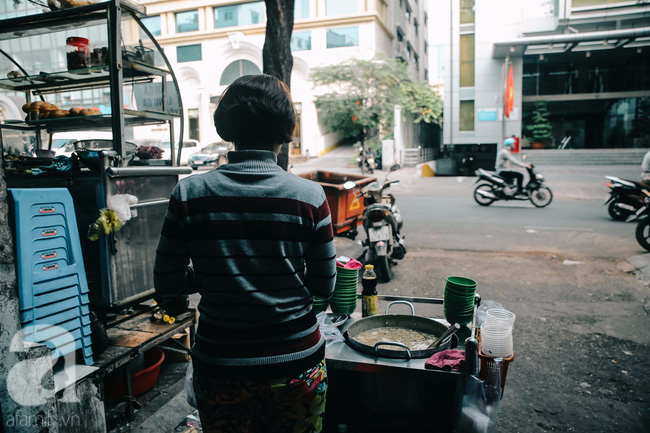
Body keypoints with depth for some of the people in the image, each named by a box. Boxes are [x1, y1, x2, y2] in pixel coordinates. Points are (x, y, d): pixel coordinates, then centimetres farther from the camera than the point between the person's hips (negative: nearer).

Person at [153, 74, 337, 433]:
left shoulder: (189, 194, -11)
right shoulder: (309, 196, -13)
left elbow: (166, 284, -5)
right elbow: (324, 286, -6)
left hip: (220, 366, 1)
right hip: (296, 363, 0)